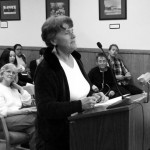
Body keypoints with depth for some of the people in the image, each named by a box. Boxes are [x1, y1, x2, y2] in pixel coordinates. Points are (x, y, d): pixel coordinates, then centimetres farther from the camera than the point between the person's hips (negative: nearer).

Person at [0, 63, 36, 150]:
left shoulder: (14, 89, 24)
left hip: (18, 117, 6)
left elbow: (28, 102, 14)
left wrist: (20, 88, 12)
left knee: (33, 129, -30)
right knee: (36, 116, -29)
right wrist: (25, 111, -18)